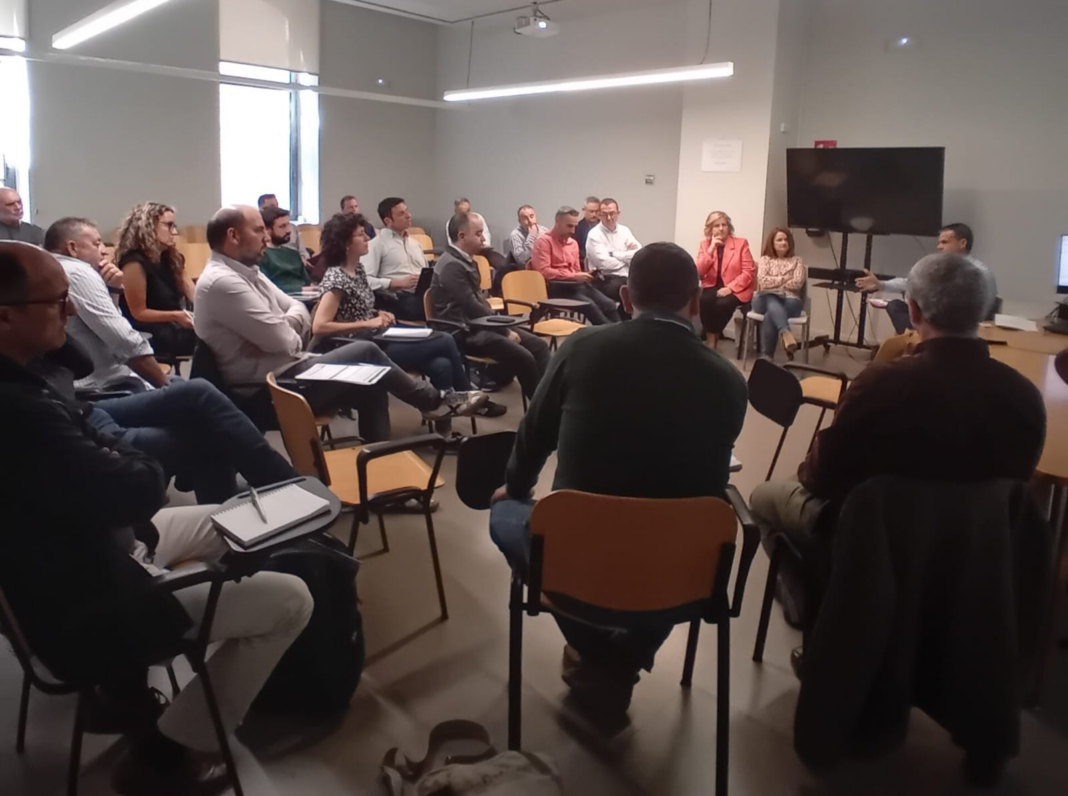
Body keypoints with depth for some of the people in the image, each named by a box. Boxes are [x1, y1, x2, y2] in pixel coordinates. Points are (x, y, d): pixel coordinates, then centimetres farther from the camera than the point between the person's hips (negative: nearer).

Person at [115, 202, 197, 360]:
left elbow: (196, 297, 4)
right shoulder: (135, 262, -12)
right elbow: (139, 313, -12)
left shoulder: (171, 258, 12)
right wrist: (176, 316, -25)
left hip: (173, 329, 8)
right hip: (148, 335, -7)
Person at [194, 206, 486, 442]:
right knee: (366, 352, -9)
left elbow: (299, 311, 13)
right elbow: (280, 340, -24)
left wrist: (283, 325, -10)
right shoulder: (222, 281, -20)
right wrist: (294, 335, -1)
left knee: (371, 387, -1)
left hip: (283, 372, 10)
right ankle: (434, 401, 8)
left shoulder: (245, 271, 13)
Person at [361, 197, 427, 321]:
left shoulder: (415, 244, 27)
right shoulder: (377, 244, 4)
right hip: (398, 298, -7)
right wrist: (399, 283, -12)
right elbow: (366, 280, -7)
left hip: (423, 294, 7)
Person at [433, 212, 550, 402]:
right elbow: (472, 307, -21)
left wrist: (503, 327, 4)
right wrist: (505, 332, -14)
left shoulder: (466, 261, 14)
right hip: (466, 332, -10)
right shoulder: (451, 266, -17)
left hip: (479, 324, 10)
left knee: (539, 345, -3)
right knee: (523, 357, -24)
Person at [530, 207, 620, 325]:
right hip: (556, 288, -7)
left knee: (609, 304, -18)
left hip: (575, 285, 7)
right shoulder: (544, 241, -1)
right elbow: (544, 271, -12)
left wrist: (585, 276, 2)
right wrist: (573, 276, -16)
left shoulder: (573, 243, 22)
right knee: (590, 305, -31)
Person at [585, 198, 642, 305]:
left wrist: (614, 254, -8)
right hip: (605, 279, -5)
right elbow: (605, 263, -14)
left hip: (626, 277, 5)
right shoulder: (594, 235, -3)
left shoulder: (624, 231, 13)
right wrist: (627, 257, 0)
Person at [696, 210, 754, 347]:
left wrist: (730, 288, -18)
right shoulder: (705, 244, 8)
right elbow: (698, 272, -4)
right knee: (704, 301, -32)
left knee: (723, 304, -34)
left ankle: (712, 338, -11)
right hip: (712, 287, 2)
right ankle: (710, 338, -17)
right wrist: (711, 249, -11)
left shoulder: (741, 243, 1)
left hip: (736, 290, -2)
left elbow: (748, 273, -6)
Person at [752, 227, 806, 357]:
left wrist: (774, 282, 2)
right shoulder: (765, 259, 16)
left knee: (770, 316, -34)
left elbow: (797, 283, -1)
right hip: (766, 299, 0)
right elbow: (763, 281, -2)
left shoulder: (797, 261, 16)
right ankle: (786, 334, -60)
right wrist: (785, 279, 0)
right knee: (773, 304, -39)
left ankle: (766, 356, -36)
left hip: (789, 301, 0)